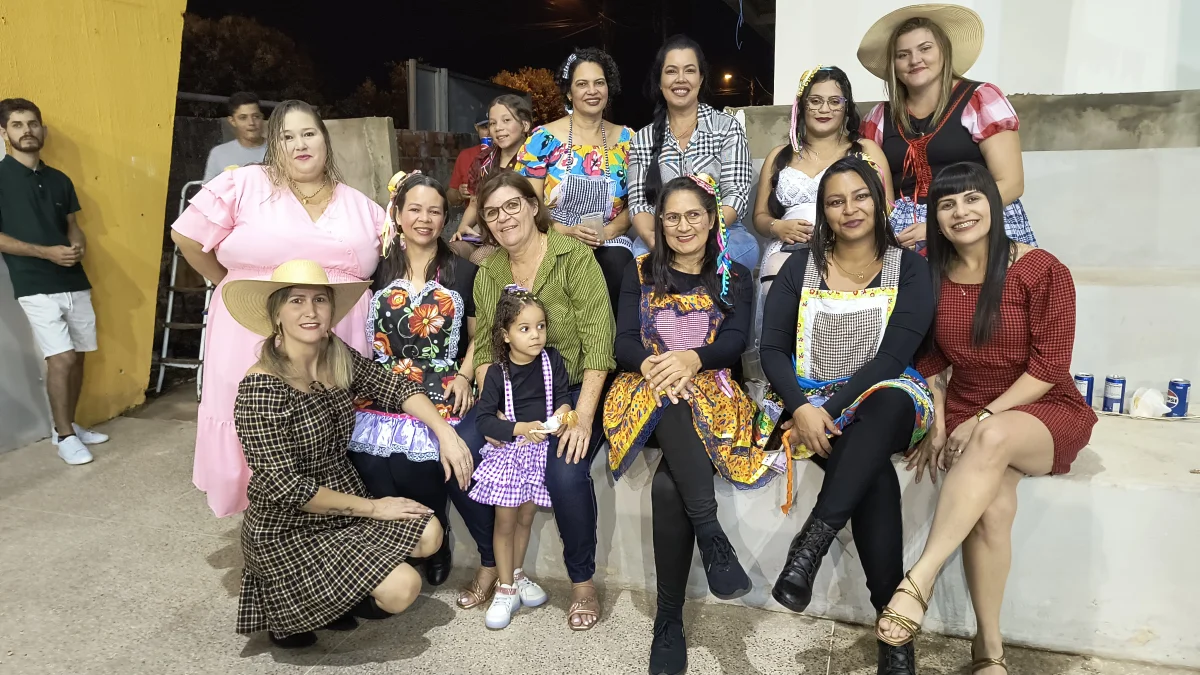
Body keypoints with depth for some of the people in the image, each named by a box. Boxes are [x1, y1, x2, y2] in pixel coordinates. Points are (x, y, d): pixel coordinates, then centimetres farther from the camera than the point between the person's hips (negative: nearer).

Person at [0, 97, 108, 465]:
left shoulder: (60, 180, 12)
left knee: (77, 356, 9)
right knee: (62, 358, -11)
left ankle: (66, 425, 24)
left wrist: (79, 247, -5)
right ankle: (64, 435, 3)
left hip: (75, 281, 6)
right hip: (35, 286, -5)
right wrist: (48, 252, -17)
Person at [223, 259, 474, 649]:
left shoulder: (341, 360, -5)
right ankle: (285, 605, 10)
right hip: (288, 529, -7)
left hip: (345, 506, 7)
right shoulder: (260, 387, -24)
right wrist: (371, 507, -17)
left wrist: (445, 433, -11)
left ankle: (331, 593, 13)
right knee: (402, 588, -15)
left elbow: (398, 388, 5)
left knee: (429, 534, -2)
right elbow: (284, 486, -24)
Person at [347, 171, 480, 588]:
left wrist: (465, 376, -4)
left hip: (441, 394, -1)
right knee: (372, 466, -23)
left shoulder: (463, 272, 11)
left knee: (415, 462, -24)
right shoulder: (377, 270, 14)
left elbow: (477, 336, 13)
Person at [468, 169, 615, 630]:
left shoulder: (575, 257, -9)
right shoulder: (487, 273, 8)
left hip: (574, 389, -4)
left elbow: (598, 342, -15)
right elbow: (484, 348, 8)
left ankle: (583, 581, -4)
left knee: (565, 472, -30)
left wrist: (583, 416, -24)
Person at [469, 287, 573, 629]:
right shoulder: (497, 373, -11)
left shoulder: (552, 360, -4)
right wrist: (520, 429, -25)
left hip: (542, 450, 2)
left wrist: (563, 412, -19)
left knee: (525, 519, 15)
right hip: (509, 450, -2)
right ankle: (506, 589, 19)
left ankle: (517, 574, 37)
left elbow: (563, 394, 3)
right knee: (505, 522, 5)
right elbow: (484, 419, -13)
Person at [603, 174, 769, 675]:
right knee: (668, 397, -39)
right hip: (647, 390, 1)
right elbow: (624, 342, 5)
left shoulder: (735, 277, 15)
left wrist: (690, 359, -25)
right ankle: (711, 533, -39)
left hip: (712, 393, -1)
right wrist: (653, 365, -20)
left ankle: (669, 620, -23)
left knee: (668, 484, -30)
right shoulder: (640, 273, 17)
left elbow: (735, 341, -2)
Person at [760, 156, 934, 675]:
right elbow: (772, 349, 0)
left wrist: (832, 409, -21)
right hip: (809, 400, 1)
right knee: (874, 472, -31)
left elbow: (893, 356, -9)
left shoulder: (909, 269, 3)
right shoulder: (800, 267, 8)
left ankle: (811, 543, -41)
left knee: (891, 402, -38)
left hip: (885, 400, 0)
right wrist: (803, 407, -19)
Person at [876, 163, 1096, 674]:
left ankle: (919, 581, -39)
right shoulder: (931, 278, 4)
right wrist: (938, 426, -2)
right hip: (967, 416, 3)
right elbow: (929, 361, 10)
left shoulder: (1041, 270, -8)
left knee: (993, 438, -39)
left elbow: (1048, 367, -11)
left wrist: (985, 418, -18)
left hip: (1043, 410, -2)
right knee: (993, 506, -28)